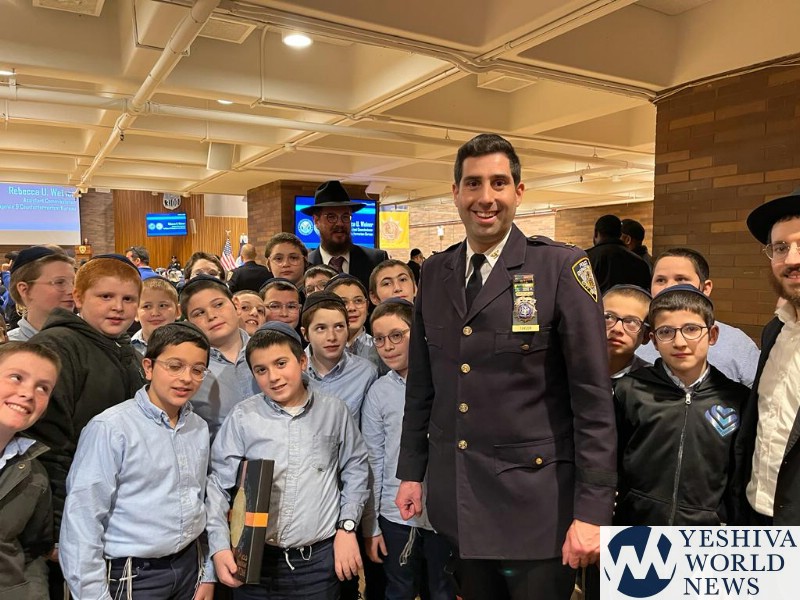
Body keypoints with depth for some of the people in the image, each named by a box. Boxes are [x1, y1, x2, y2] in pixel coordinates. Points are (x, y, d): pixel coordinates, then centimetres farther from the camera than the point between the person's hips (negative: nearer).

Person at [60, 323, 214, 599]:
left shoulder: (200, 429, 2)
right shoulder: (110, 428, -18)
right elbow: (82, 521, -16)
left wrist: (209, 575, 11)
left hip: (189, 566, 6)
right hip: (132, 577, -5)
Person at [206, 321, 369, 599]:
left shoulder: (333, 411, -3)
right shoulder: (242, 418, -7)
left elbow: (355, 469, 7)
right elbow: (218, 485, -2)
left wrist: (347, 526, 2)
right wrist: (220, 547, -9)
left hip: (321, 558, 1)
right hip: (255, 559, 0)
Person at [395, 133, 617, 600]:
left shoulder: (561, 267, -10)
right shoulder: (435, 273, 5)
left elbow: (593, 397, -11)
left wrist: (592, 510, -13)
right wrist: (412, 471, 12)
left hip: (535, 504, -4)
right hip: (458, 501, 5)